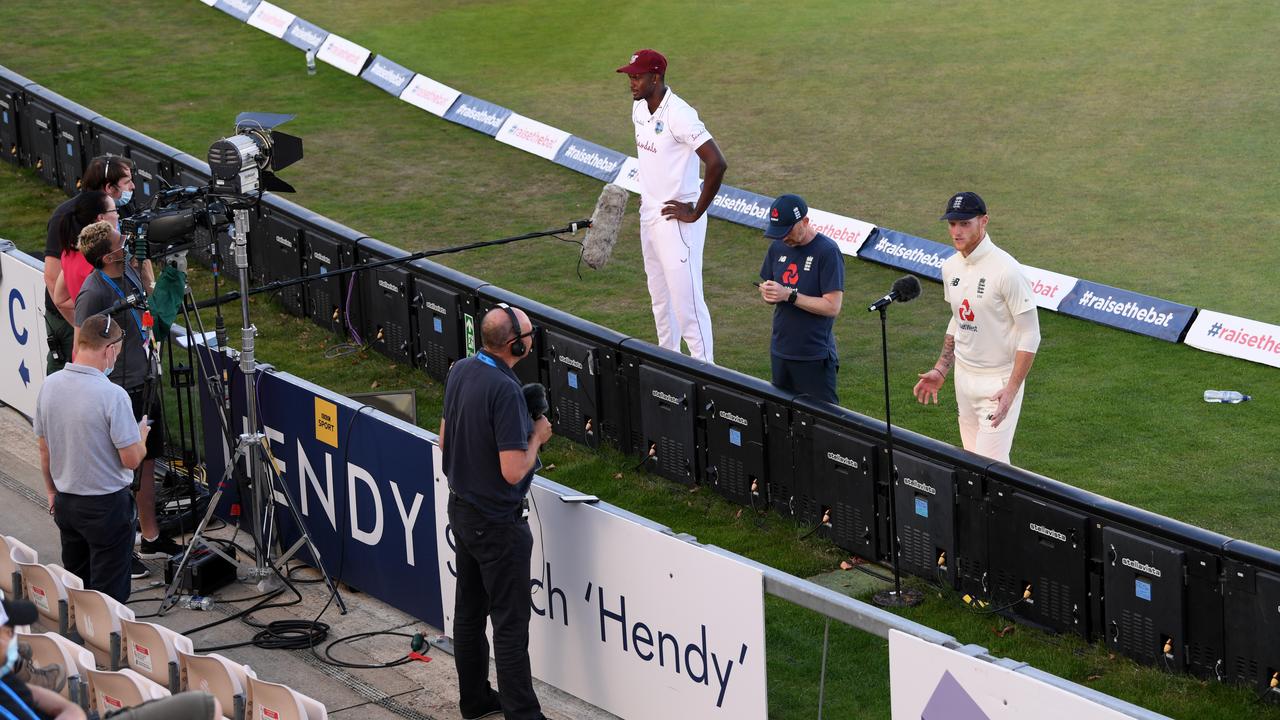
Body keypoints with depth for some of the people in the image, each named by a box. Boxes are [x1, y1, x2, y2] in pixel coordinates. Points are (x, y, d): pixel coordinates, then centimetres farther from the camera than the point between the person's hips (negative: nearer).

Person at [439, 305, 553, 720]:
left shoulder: (460, 371, 0)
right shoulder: (505, 390, -27)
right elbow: (513, 471, -29)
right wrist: (537, 437, -11)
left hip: (461, 509, 9)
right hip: (498, 521, -9)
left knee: (469, 609, 18)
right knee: (510, 622, -2)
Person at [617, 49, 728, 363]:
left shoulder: (679, 115, -23)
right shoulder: (639, 109, 4)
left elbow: (717, 164, -29)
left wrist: (696, 213, -22)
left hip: (676, 217, -9)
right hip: (649, 213, 9)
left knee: (686, 297, -8)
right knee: (659, 295, 20)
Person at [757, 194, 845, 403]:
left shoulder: (828, 251, -14)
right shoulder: (778, 247, 6)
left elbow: (832, 306, -18)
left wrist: (789, 295, -20)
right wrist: (767, 293, -7)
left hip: (815, 357, -7)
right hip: (780, 352, 7)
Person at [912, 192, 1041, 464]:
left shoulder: (1006, 270, -20)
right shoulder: (951, 267, 5)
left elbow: (1030, 334, -18)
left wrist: (1011, 389, -24)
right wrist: (940, 370, 13)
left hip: (999, 380, -8)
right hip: (963, 377, 8)